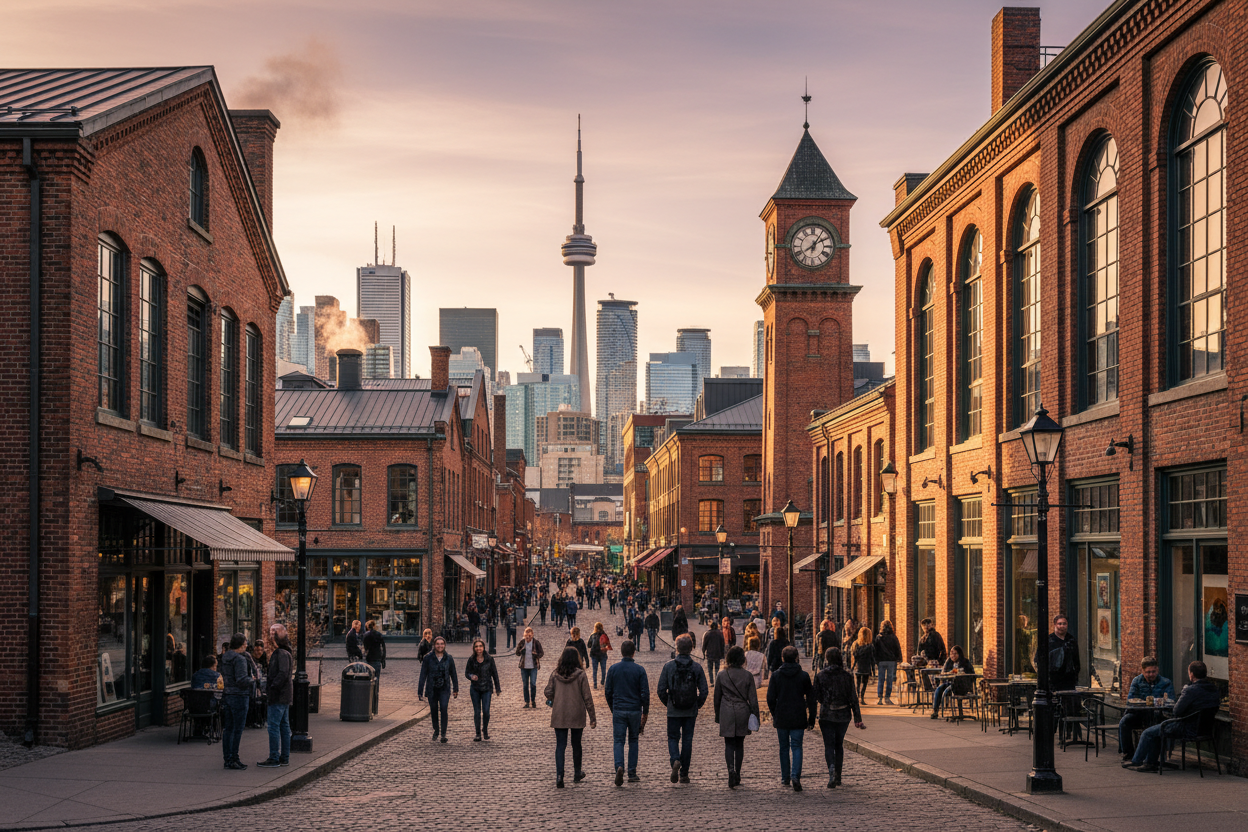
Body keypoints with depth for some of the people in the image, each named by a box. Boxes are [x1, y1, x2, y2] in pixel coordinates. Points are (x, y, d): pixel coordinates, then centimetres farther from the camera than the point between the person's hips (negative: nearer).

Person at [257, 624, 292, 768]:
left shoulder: (281, 654, -15)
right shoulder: (282, 653, 16)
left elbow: (283, 673, -23)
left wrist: (272, 687, -17)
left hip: (279, 696, -10)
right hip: (285, 696, 10)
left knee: (274, 726, -7)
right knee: (284, 725, 11)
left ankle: (274, 759, -5)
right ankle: (284, 757, 16)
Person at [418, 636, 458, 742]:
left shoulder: (449, 658, 3)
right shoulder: (428, 658, -1)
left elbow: (453, 674, 13)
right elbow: (423, 675, 0)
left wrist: (455, 689, 15)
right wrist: (420, 691, -2)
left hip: (444, 689, -1)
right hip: (432, 689, 1)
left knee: (443, 708, -18)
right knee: (434, 711, 8)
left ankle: (443, 733, -14)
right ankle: (436, 731, 31)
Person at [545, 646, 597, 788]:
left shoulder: (555, 674, -3)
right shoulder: (581, 675, -9)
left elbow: (548, 693, -6)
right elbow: (587, 697, -7)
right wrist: (592, 717, -2)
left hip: (559, 716, 1)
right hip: (577, 716, -1)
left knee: (560, 745, 2)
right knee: (576, 745, 16)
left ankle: (559, 776, -13)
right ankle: (577, 774, 30)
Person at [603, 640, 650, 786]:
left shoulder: (613, 669, 0)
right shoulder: (639, 670, -4)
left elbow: (608, 692, 4)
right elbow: (645, 693, -4)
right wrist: (645, 712, 3)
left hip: (618, 710, 0)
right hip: (635, 710, 0)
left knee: (619, 741, 1)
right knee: (633, 740, 13)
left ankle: (619, 767, -24)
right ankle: (632, 773, 13)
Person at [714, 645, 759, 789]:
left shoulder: (721, 676, -1)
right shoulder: (747, 676, -3)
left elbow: (717, 698, 6)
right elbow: (752, 698, -2)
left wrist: (717, 716, 16)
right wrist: (755, 717, 5)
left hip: (727, 714, -1)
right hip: (743, 713, 1)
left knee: (729, 745, 2)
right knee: (740, 744, 12)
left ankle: (731, 770, -21)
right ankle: (737, 776, 17)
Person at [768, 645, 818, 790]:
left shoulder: (776, 675, -4)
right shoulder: (804, 676, -4)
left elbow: (770, 698, -2)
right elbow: (811, 698, 0)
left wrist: (774, 714, 13)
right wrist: (812, 717, 8)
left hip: (781, 718, 1)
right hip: (798, 718, -1)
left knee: (784, 747, 14)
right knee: (796, 747, 1)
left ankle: (785, 778, 20)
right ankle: (795, 776, -18)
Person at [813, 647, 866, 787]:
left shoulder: (821, 676, -5)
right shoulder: (847, 676, -3)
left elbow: (816, 696, -2)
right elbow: (853, 698, -2)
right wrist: (858, 718, 0)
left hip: (826, 715, -2)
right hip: (843, 715, 2)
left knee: (829, 745, -1)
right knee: (839, 745, 17)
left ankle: (832, 770, -25)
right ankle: (838, 776, 21)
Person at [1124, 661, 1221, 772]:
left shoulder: (1191, 690, -25)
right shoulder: (1214, 689, 1)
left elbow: (1177, 711, -19)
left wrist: (1181, 695, -2)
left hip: (1188, 729, -9)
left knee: (1148, 733, 9)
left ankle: (1136, 762, 25)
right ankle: (1150, 762, 29)